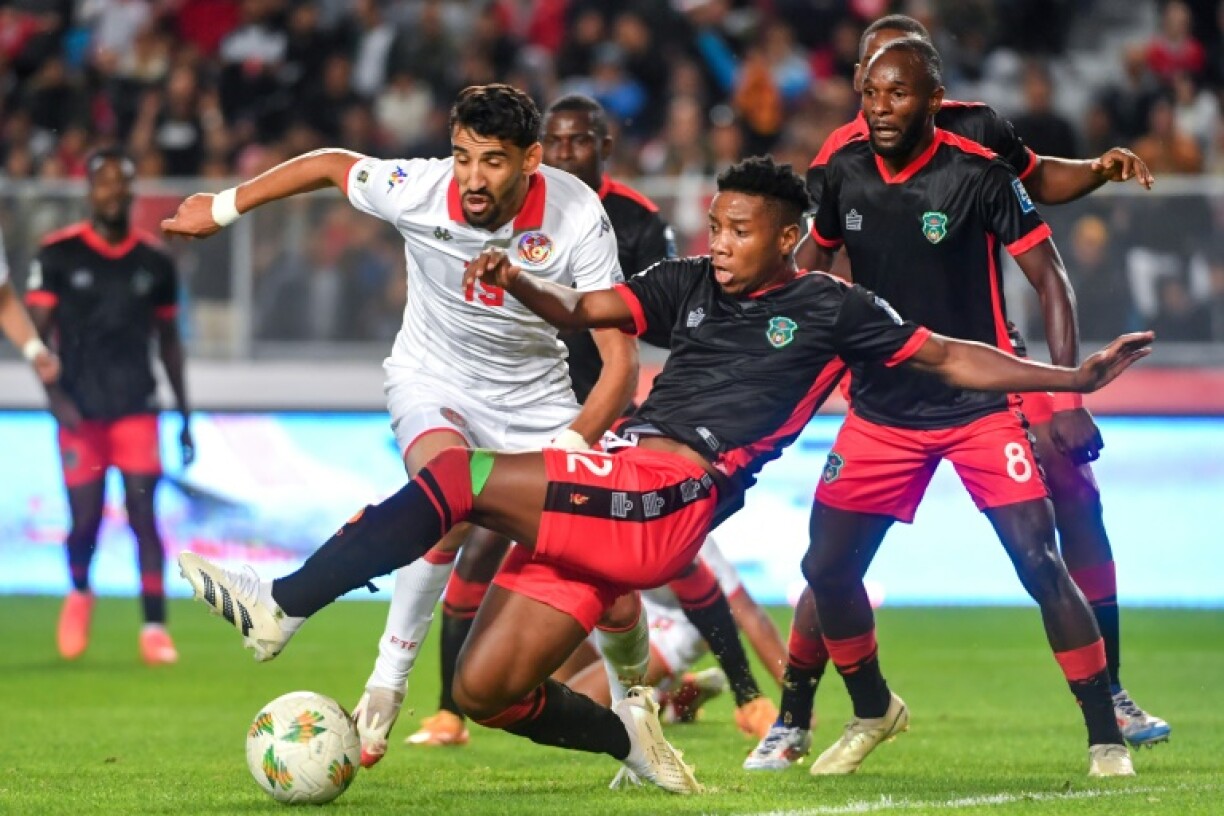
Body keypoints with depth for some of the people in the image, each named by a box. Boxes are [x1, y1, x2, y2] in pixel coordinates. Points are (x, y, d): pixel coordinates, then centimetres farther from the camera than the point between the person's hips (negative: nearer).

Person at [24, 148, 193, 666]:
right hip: (80, 410, -1)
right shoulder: (58, 254, 0)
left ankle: (155, 628, -7)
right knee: (85, 519, 0)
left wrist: (185, 417, 15)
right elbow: (37, 331, -1)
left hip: (137, 408, 1)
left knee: (144, 516, -7)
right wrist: (55, 395, -15)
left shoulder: (154, 261, 8)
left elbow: (169, 341, 16)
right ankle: (79, 594, 31)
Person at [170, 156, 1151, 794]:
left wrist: (1073, 376, 5)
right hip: (606, 496, 7)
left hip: (666, 501, -7)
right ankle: (630, 739, 20)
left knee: (458, 478, -23)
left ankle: (281, 606, -22)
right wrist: (515, 283, -7)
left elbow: (947, 356, 12)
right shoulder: (691, 285, 21)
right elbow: (584, 311, 15)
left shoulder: (831, 309, 9)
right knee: (482, 689, -2)